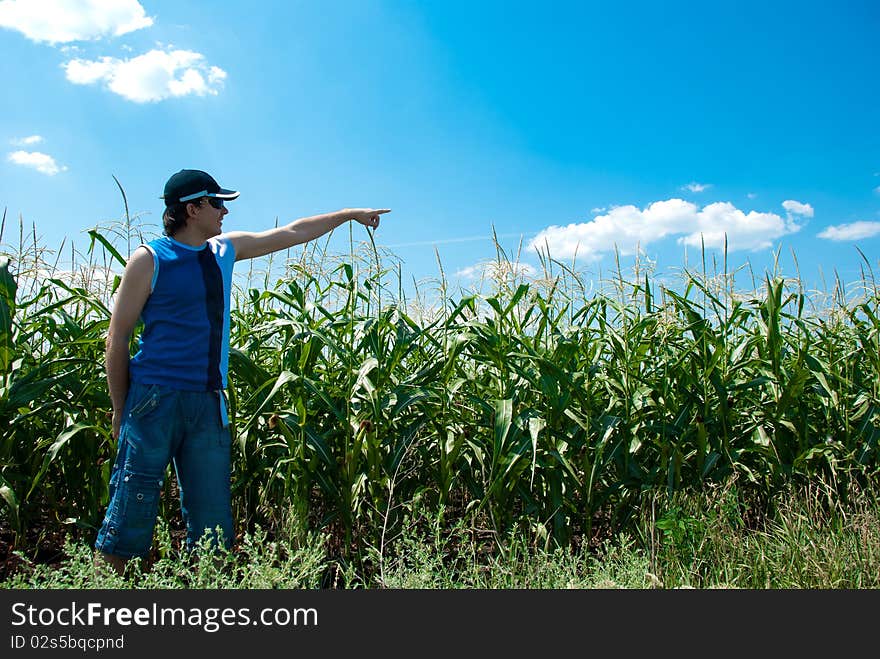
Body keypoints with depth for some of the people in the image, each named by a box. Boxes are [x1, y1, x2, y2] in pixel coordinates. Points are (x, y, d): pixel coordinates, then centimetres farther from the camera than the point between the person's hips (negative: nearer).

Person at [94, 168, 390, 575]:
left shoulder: (225, 250, 14)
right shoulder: (149, 259, -3)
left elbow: (292, 233, 23)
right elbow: (117, 340, -2)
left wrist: (350, 214, 30)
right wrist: (120, 411, -3)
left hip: (209, 404, 6)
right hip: (156, 400, -5)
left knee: (213, 521, 7)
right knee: (131, 512, -2)